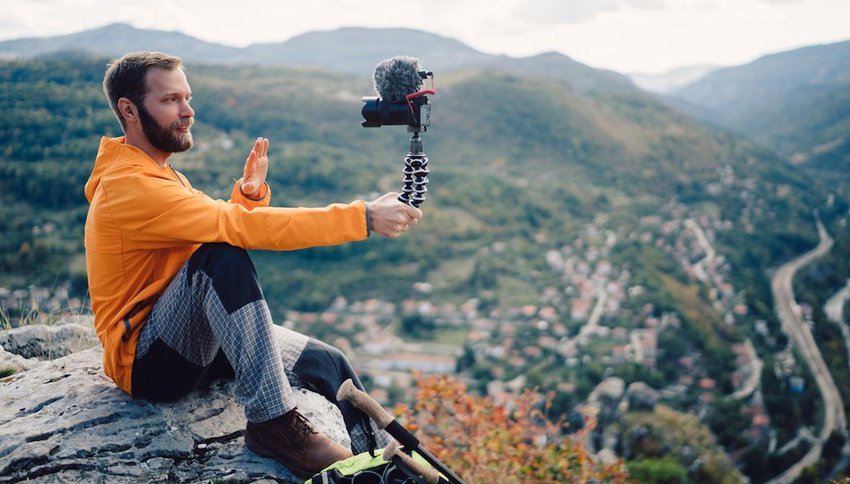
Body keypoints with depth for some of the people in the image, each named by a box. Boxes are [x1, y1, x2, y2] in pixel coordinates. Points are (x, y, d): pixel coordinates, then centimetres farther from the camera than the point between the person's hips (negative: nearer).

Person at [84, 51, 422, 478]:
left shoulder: (156, 174, 12)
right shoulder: (130, 186, -20)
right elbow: (240, 228, -30)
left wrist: (250, 194, -11)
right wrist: (363, 218, -32)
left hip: (191, 344, 9)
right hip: (146, 361, -9)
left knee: (327, 363, 1)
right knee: (220, 255, -33)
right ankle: (272, 422, -32)